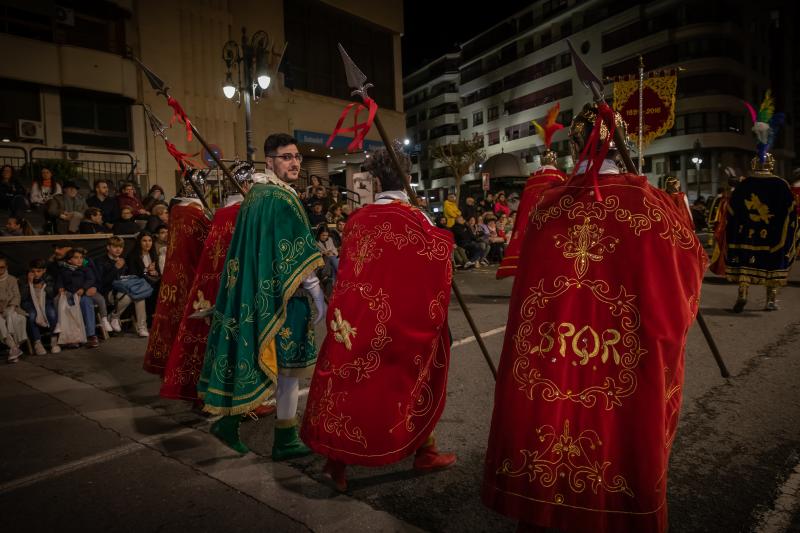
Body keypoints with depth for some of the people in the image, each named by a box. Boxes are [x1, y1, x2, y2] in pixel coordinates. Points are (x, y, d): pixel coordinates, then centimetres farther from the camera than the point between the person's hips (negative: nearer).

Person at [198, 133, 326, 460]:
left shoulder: (255, 195, 12)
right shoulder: (283, 199, -15)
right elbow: (298, 257, -19)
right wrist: (318, 296, -14)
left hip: (255, 293, 9)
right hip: (282, 296, -9)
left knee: (266, 363, 18)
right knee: (288, 365, 2)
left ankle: (229, 417, 23)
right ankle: (285, 440, 13)